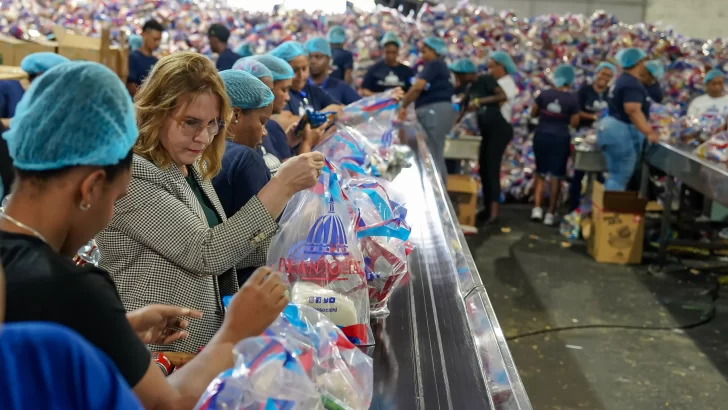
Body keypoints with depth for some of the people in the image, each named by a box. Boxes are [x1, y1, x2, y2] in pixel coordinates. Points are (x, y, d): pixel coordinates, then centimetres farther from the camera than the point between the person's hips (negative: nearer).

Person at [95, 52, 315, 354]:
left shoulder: (191, 171, 7)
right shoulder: (130, 175, -19)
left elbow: (226, 250, 12)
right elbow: (207, 255, -23)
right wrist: (282, 185, -24)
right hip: (156, 354, -8)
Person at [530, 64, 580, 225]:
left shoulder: (544, 94, -3)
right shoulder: (572, 99, -8)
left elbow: (533, 114, 7)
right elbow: (574, 123, -5)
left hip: (541, 135, 2)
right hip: (560, 138, -2)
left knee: (540, 173, 15)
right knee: (556, 176, 7)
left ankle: (537, 208, 3)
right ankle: (550, 214, 8)